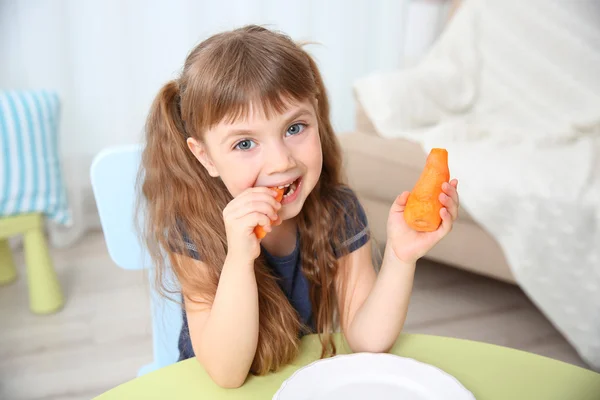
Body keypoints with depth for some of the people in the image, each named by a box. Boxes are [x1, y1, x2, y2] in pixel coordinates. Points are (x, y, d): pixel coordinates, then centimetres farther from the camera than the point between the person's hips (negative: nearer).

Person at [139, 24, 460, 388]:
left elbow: (368, 339, -15)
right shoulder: (193, 228, -23)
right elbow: (227, 373, -25)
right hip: (212, 387, -1)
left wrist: (400, 256, -32)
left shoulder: (338, 211, -17)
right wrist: (239, 258, -39)